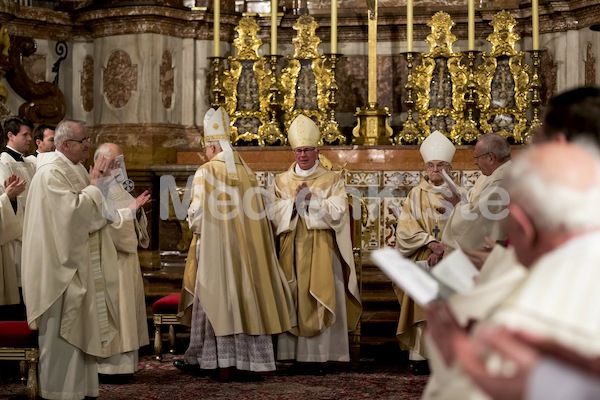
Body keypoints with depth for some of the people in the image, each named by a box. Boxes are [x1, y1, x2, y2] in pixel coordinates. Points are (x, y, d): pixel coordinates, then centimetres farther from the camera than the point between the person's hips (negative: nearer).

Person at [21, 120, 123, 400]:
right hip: (61, 264, -10)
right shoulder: (52, 172, -15)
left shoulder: (74, 169, 14)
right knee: (62, 332, -3)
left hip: (79, 263, 10)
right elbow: (73, 210, -25)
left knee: (79, 330, 12)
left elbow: (94, 210, 15)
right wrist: (95, 186, -14)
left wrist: (98, 182, 1)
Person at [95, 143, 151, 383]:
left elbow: (131, 220, 18)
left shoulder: (117, 186, 19)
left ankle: (121, 363, 14)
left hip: (124, 256, 9)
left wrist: (138, 210, -2)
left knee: (124, 307, 9)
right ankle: (107, 366, -5)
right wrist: (131, 209, -23)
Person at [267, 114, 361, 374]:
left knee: (321, 301, -4)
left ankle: (318, 355, -1)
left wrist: (310, 199, -11)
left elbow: (338, 212, -7)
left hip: (321, 252, -2)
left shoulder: (332, 181, 6)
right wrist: (294, 200, -13)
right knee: (294, 300, -1)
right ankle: (298, 355, 2)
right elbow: (273, 214, 1)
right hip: (292, 252, 2)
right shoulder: (281, 182, 12)